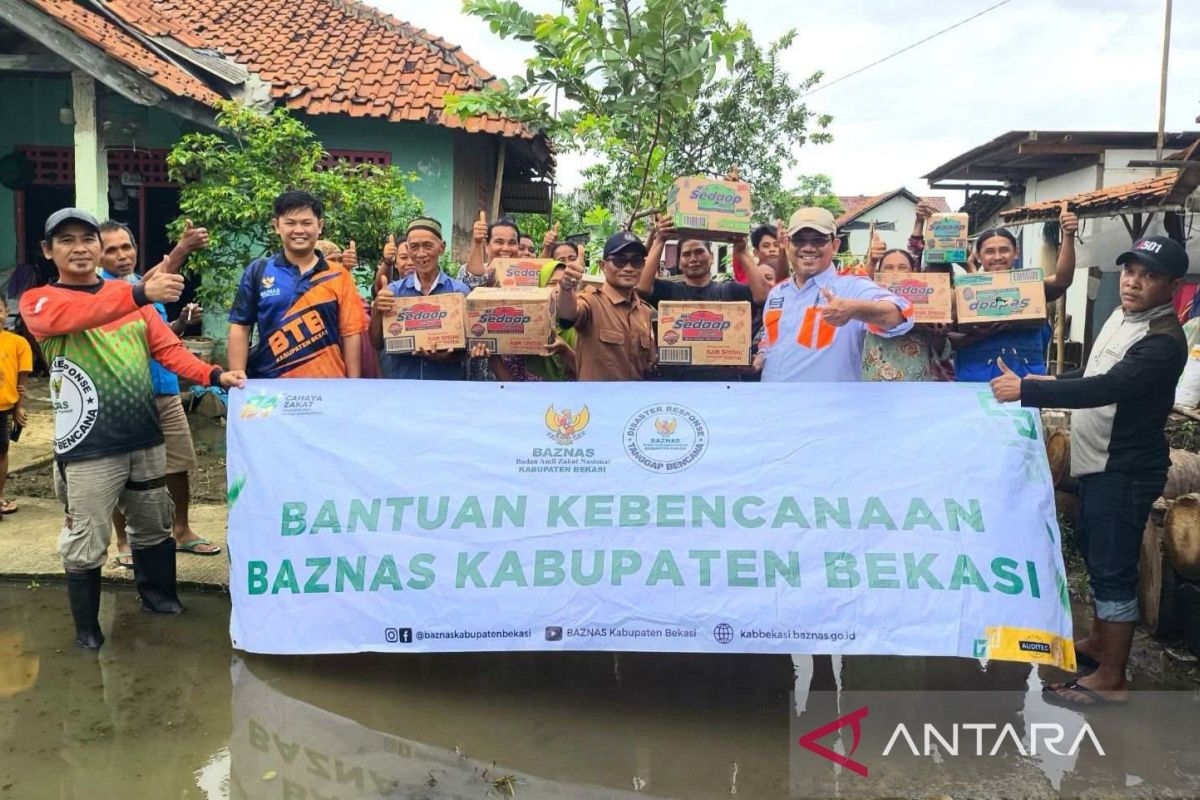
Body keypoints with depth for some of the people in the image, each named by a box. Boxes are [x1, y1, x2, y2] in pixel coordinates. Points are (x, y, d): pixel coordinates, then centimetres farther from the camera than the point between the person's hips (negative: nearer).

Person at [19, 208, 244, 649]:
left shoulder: (131, 296, 11)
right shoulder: (38, 300, -2)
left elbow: (167, 347, 5)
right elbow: (69, 315, -27)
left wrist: (214, 375, -13)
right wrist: (139, 294, -41)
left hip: (145, 436, 4)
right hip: (88, 446, -4)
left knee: (154, 527, 17)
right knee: (86, 543, 2)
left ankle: (159, 596, 37)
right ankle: (86, 625, 20)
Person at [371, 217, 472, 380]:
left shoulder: (459, 291, 1)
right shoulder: (394, 290, 6)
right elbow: (377, 344, 6)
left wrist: (446, 356, -17)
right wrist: (377, 311, -10)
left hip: (445, 382, -1)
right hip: (400, 380, 1)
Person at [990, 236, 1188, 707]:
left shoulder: (1163, 342, -22)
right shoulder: (1122, 315, 8)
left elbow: (1107, 388, -34)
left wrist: (1027, 391, -35)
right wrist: (1053, 382, 16)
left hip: (1126, 471, -10)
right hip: (1098, 461, 10)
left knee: (1113, 569, -3)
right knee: (1094, 552, 21)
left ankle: (1111, 678, 8)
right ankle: (1098, 642, 39)